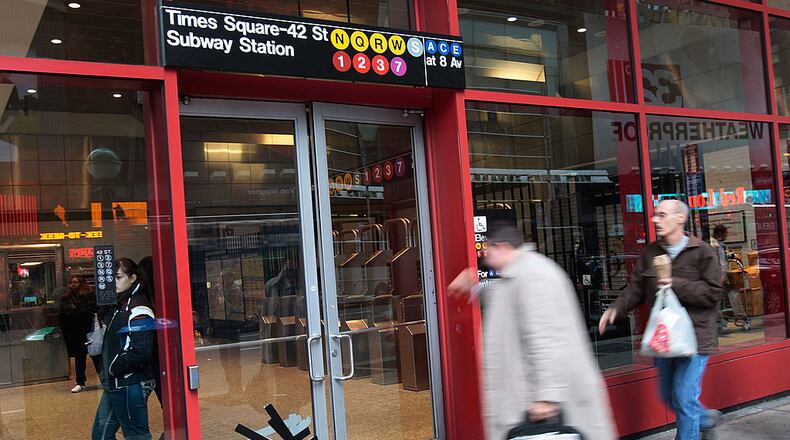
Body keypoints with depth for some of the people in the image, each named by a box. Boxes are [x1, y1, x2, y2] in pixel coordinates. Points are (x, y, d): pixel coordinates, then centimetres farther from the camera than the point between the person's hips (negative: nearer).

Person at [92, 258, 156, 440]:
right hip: (115, 384, 10)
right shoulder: (122, 305, 14)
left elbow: (141, 352, -25)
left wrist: (114, 367, -14)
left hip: (131, 385, -10)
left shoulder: (138, 309, -17)